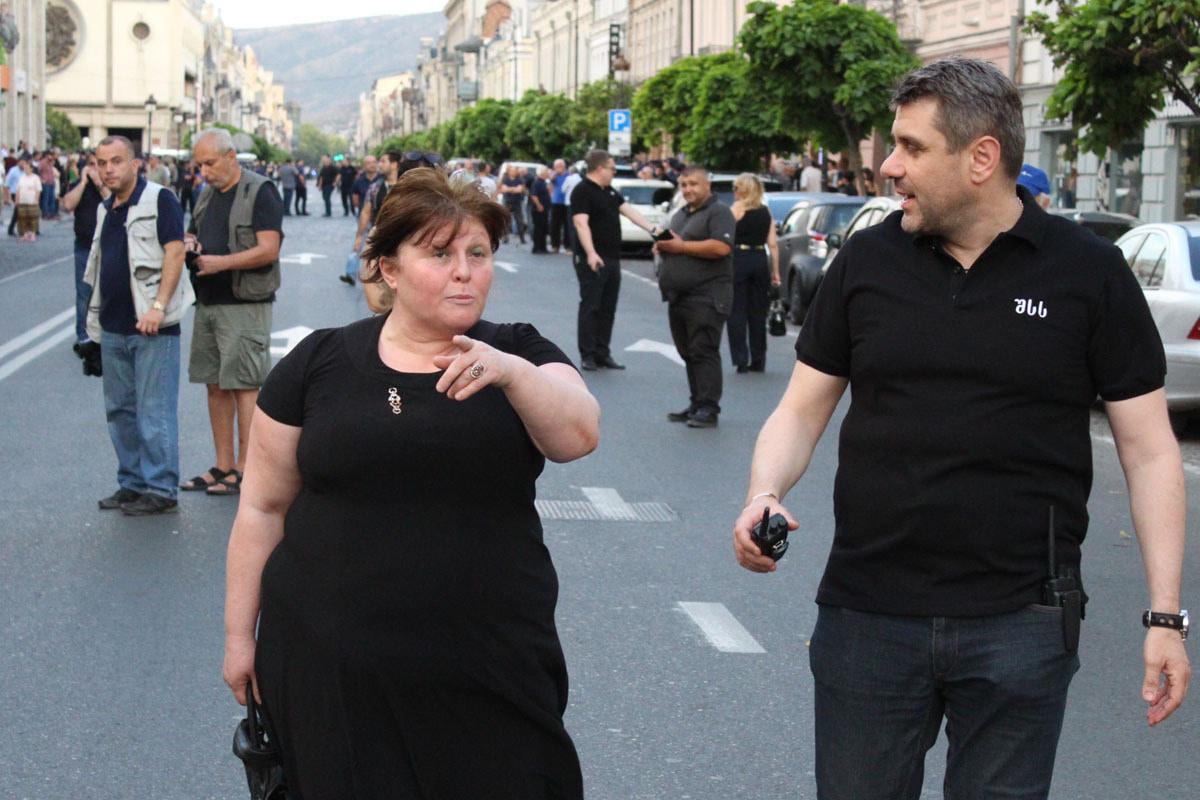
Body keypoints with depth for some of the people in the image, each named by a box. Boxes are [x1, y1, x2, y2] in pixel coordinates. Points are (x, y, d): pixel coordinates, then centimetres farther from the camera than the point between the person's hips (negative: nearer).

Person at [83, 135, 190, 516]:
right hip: (113, 327, 8)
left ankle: (160, 489, 0)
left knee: (155, 411, -5)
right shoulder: (105, 210, 16)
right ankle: (131, 482, 22)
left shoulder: (159, 199, -7)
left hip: (152, 326, -8)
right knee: (120, 410, 13)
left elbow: (174, 252, -14)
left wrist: (158, 306, -22)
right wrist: (96, 316, 16)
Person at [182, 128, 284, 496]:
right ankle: (223, 467, 17)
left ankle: (245, 470, -2)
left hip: (244, 304, -8)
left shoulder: (260, 192, -8)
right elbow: (192, 236, 25)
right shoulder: (207, 196, 16)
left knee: (244, 385, -6)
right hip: (207, 302, 8)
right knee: (215, 384, 10)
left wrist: (219, 262, -21)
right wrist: (188, 244, 1)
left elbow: (268, 249, -16)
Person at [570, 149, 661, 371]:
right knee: (590, 307, -5)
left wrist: (652, 229, 5)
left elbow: (629, 210, 16)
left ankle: (602, 354, 15)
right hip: (593, 260, -9)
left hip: (612, 259, 9)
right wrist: (591, 253, -32)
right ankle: (587, 356, -2)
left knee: (608, 309, 10)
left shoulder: (610, 192, 16)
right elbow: (581, 223, -21)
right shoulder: (583, 191, -12)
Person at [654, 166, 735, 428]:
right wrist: (662, 246, 7)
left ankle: (708, 408, -11)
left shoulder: (718, 212, -6)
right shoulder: (681, 215, 22)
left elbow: (721, 247, -20)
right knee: (689, 354, 10)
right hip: (679, 297, 9)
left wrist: (682, 246, -16)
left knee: (704, 352, -11)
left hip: (706, 296, -9)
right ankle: (696, 404, 15)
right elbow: (673, 245, 33)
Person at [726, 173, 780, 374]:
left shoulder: (736, 208, -4)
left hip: (739, 258, -5)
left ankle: (741, 359, -7)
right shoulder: (766, 211, 9)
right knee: (757, 312, 11)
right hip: (760, 259, 5)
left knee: (737, 311, -1)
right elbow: (773, 244, 6)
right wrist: (775, 272, 9)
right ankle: (758, 360, 14)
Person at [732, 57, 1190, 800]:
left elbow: (1149, 448, -2)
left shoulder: (1089, 273, -4)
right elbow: (802, 411, 8)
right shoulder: (867, 261, 3)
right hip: (867, 617, 2)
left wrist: (1166, 616, -7)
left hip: (1021, 625, -2)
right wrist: (765, 493, -13)